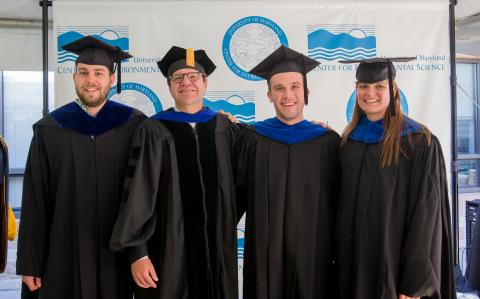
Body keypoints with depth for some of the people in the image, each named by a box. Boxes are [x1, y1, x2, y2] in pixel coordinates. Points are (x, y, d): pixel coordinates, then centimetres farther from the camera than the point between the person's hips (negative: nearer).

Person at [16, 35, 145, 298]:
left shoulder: (134, 126, -1)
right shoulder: (50, 129, 0)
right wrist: (29, 263, -2)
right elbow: (34, 203, 0)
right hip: (63, 254, 0)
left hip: (116, 254, 0)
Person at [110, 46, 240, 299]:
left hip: (217, 247, 3)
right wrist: (137, 253, -13)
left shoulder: (225, 128, 5)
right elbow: (137, 193, -9)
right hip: (168, 248, -3)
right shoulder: (154, 131, -5)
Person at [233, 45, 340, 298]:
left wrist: (338, 253, 2)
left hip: (314, 255, 0)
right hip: (264, 254, 0)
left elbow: (340, 203, 2)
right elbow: (237, 195, 3)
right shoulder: (252, 139, -1)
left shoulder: (328, 142, -1)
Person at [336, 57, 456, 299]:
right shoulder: (349, 140, 6)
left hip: (395, 260, -4)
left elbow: (426, 213, -13)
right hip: (353, 261, 5)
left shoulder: (419, 142, -10)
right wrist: (339, 258, 6)